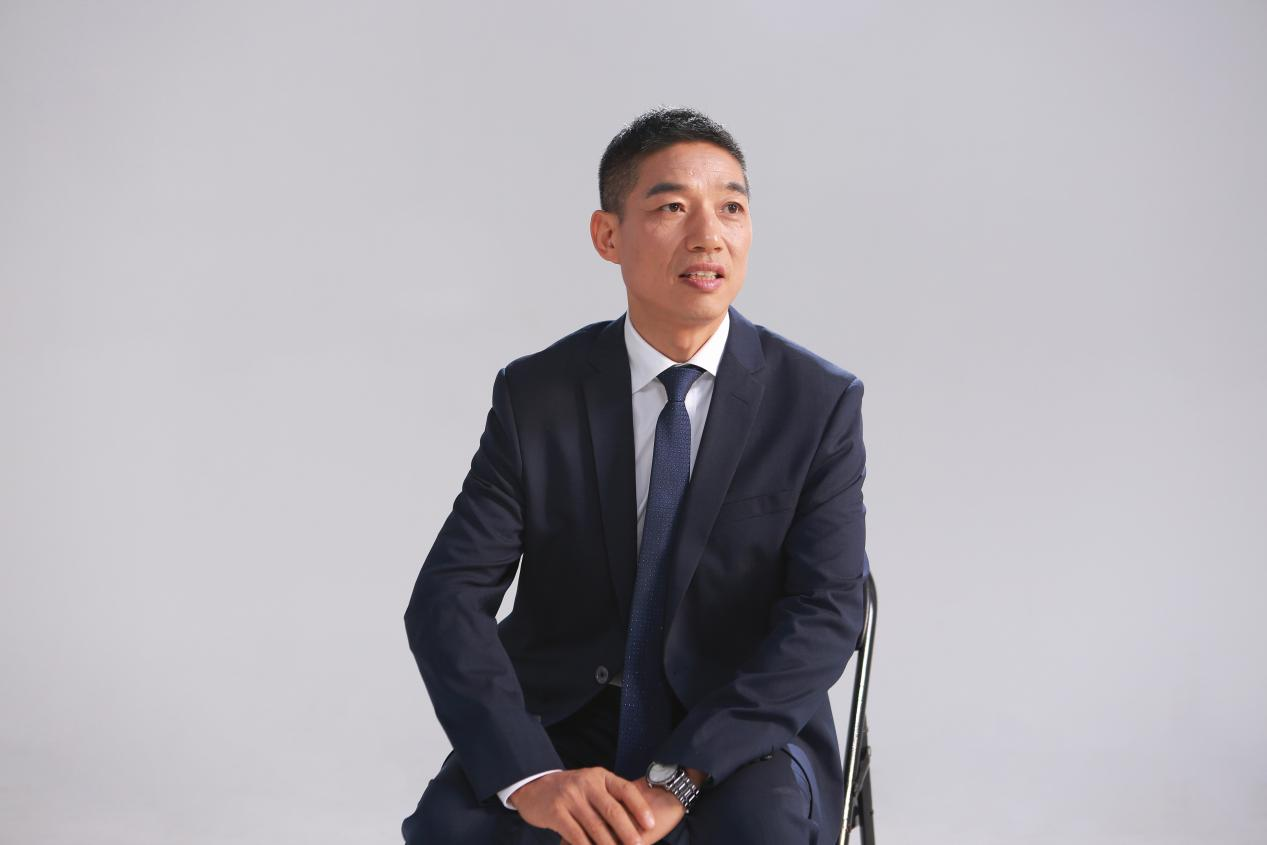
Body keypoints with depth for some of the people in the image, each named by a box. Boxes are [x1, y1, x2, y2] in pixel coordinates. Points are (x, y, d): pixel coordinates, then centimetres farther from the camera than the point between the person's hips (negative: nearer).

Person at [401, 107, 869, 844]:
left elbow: (825, 615, -14)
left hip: (740, 726, 0)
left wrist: (678, 781, -26)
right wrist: (531, 776, -27)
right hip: (566, 722, 1)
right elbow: (448, 597, -10)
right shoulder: (535, 396, -4)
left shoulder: (821, 403, -6)